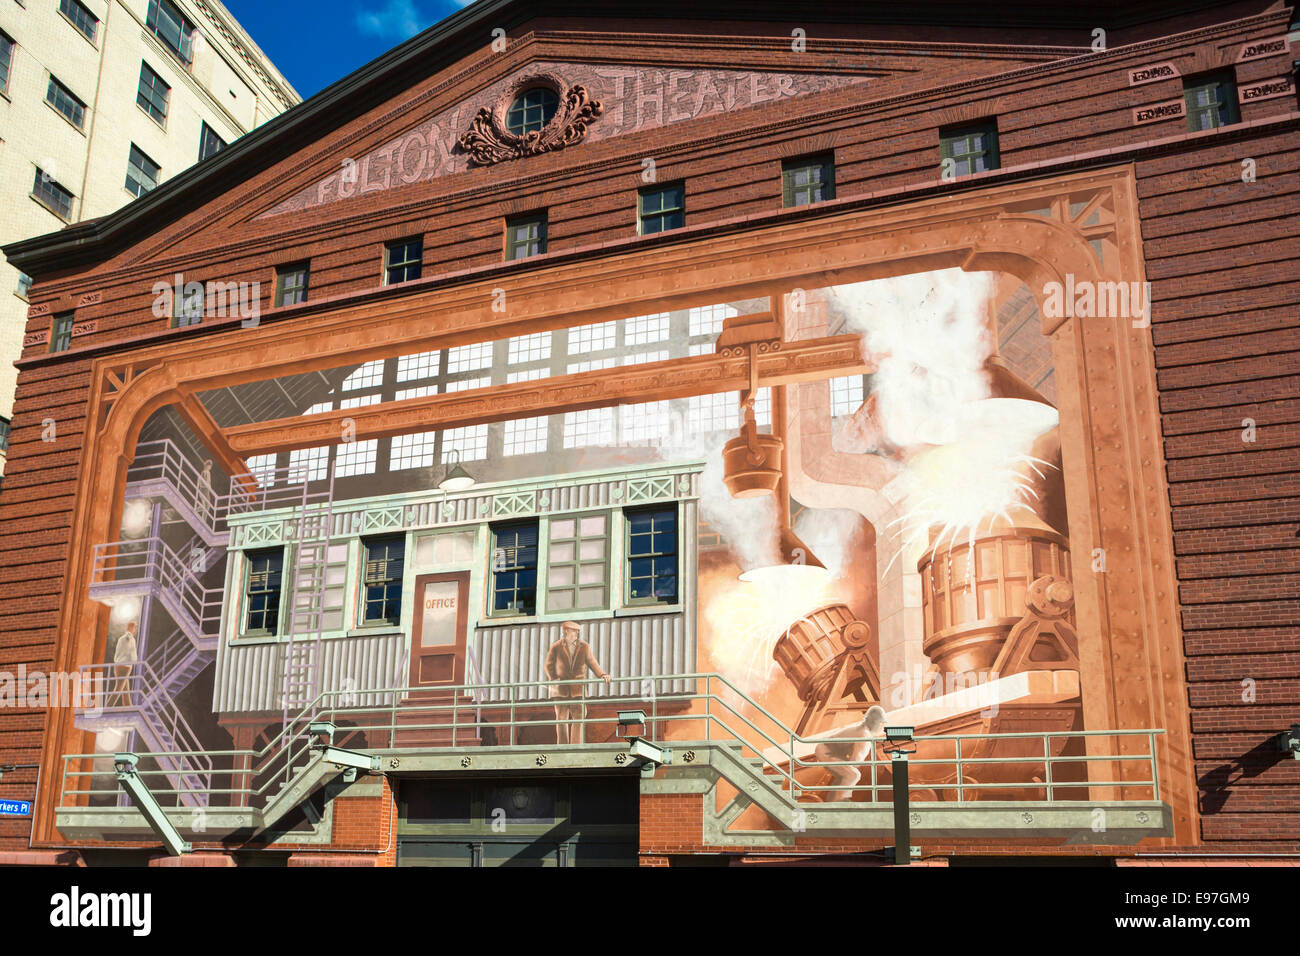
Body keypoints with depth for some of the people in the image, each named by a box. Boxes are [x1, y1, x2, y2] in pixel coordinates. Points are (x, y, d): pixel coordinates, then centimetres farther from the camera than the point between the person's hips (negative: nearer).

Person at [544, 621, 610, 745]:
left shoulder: (584, 647, 3)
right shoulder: (556, 647, 1)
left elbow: (592, 663, -1)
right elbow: (549, 665, 2)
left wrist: (602, 675, -18)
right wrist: (554, 678, -16)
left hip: (578, 688, 1)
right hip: (561, 688, -1)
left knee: (579, 718, -3)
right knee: (561, 718, -1)